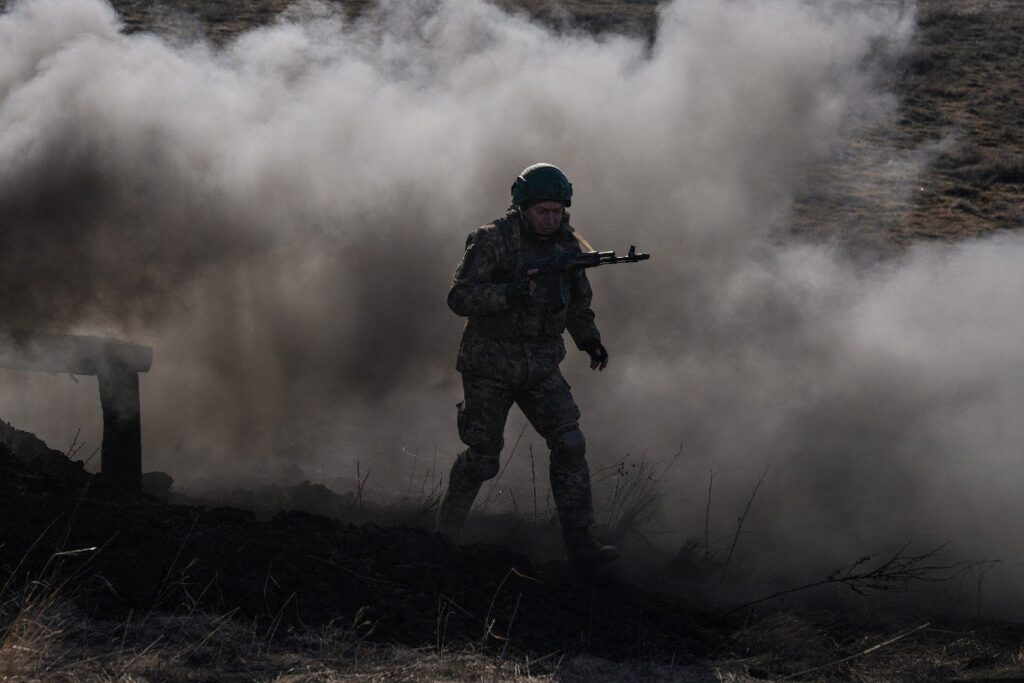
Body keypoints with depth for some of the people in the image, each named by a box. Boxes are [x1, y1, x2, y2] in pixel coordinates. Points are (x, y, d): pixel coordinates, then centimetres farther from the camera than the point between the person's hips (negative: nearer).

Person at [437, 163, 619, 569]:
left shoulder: (567, 245, 3)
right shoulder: (493, 241, -15)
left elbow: (578, 301, 18)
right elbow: (459, 297, -21)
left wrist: (589, 339, 2)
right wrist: (508, 294, -35)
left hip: (541, 368, 5)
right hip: (490, 368, -4)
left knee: (569, 445, -10)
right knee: (482, 458, 1)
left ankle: (580, 544, -10)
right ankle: (443, 538, 21)